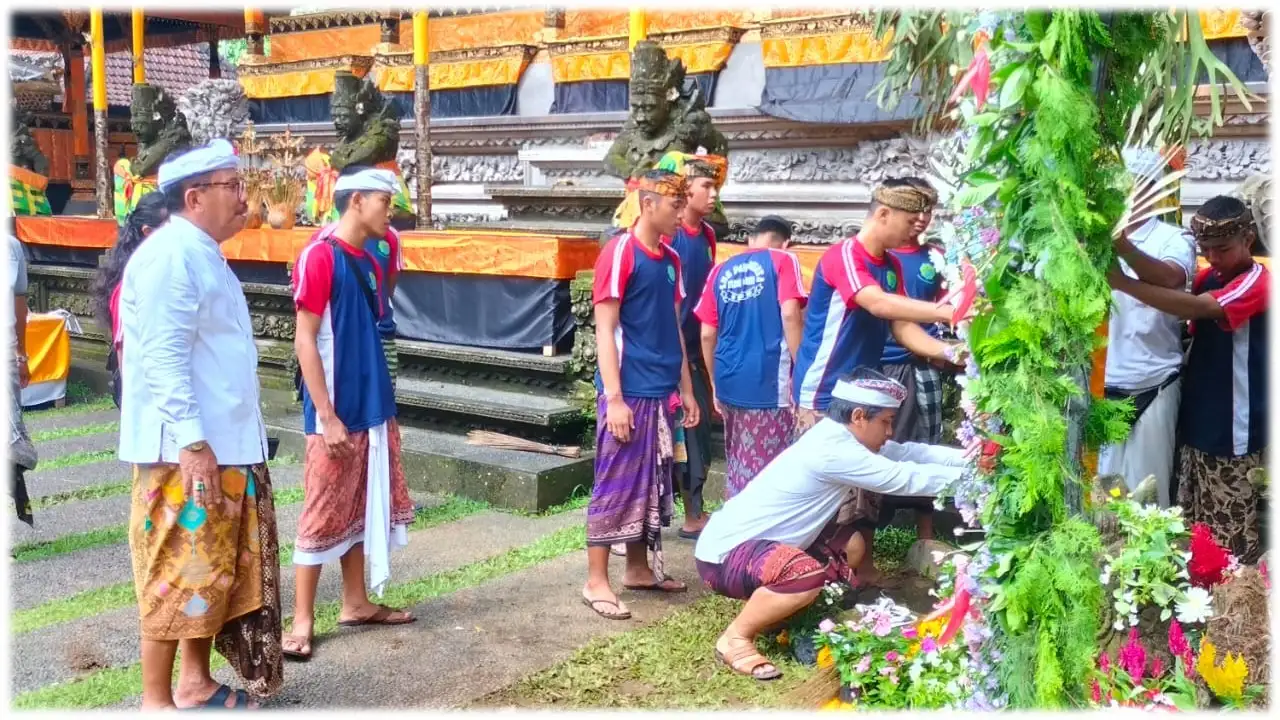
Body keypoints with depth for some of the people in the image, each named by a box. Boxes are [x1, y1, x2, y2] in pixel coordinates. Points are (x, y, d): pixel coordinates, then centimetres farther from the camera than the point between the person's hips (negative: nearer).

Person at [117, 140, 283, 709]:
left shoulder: (204, 255, 15)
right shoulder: (169, 256, -15)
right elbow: (163, 358, -22)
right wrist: (191, 440, -25)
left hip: (227, 444, 10)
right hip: (186, 450, -10)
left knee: (216, 568, 15)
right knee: (177, 572, -2)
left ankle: (195, 682, 27)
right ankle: (156, 700, 9)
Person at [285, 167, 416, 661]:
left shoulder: (371, 264, 11)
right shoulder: (320, 256, -13)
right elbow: (305, 342, -16)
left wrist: (386, 408, 16)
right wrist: (328, 416, -19)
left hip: (373, 410, 8)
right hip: (335, 413, -8)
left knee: (363, 510, 15)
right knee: (324, 515, -1)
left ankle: (356, 604, 27)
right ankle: (302, 620, 9)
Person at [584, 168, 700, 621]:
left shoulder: (671, 260, 13)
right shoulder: (619, 253, -10)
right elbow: (605, 330, -13)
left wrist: (685, 389, 16)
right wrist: (613, 397, -18)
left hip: (662, 393, 8)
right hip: (628, 393, -8)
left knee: (651, 485, 14)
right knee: (615, 487, -2)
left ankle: (639, 569, 26)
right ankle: (596, 582, 6)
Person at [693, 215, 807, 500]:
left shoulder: (721, 270, 13)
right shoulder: (782, 260, 1)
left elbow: (707, 335, 11)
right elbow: (790, 314, -13)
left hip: (729, 382, 5)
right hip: (769, 381, -5)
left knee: (737, 465, 15)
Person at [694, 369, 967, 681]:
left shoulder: (836, 436, 5)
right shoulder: (832, 451, -24)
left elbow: (906, 453, 8)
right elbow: (907, 478, -22)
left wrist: (969, 457, 2)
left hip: (750, 539, 10)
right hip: (724, 553, -10)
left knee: (851, 545, 14)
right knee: (809, 574, -35)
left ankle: (769, 607, 16)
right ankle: (735, 638, -11)